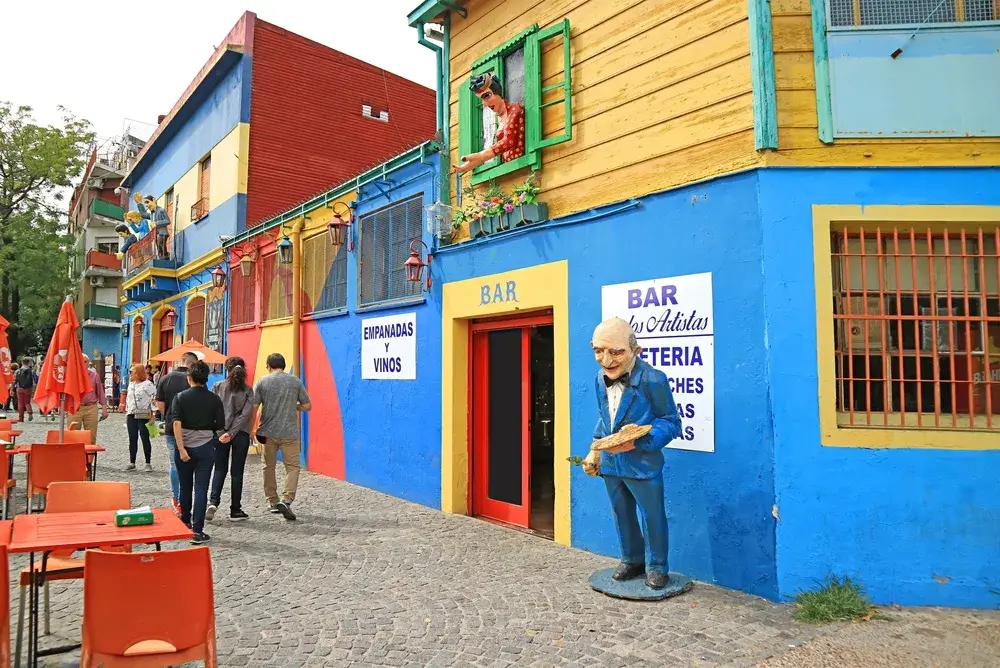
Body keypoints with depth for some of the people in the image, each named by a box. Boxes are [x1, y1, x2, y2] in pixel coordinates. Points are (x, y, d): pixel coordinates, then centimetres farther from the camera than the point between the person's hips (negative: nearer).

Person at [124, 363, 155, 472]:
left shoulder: (148, 384, -10)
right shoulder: (131, 384, 15)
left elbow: (154, 399, -13)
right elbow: (128, 399, 22)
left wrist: (152, 415, -15)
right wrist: (127, 412, 17)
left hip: (143, 415, -7)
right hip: (131, 415, 7)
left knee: (145, 439, -2)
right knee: (132, 439, 8)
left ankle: (148, 463, 5)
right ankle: (132, 463, 16)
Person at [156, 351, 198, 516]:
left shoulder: (165, 379, -1)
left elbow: (160, 405, 2)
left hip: (171, 428, 3)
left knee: (174, 465, 16)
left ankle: (175, 499, 25)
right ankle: (183, 502, 6)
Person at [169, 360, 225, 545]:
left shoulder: (180, 397, -3)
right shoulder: (214, 399, -3)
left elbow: (176, 423, -13)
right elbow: (221, 425, -3)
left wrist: (181, 449, -15)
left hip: (184, 447, 1)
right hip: (205, 448, -1)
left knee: (185, 487, 18)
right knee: (201, 489, 1)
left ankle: (185, 524, 35)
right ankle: (197, 531, -4)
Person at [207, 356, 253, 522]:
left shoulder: (218, 387, 1)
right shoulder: (248, 390, -2)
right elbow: (245, 414, -11)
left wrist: (225, 432, 2)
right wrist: (232, 433, -13)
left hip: (220, 432, 1)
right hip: (241, 434, -1)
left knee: (220, 469, 14)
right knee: (237, 472, 7)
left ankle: (213, 501, -5)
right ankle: (235, 510, 12)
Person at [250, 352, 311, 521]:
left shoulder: (262, 382, 1)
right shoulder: (295, 381, 3)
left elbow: (253, 408, -3)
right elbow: (307, 406, 7)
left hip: (268, 432, 1)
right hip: (290, 432, -1)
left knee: (269, 467, 16)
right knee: (292, 466, 3)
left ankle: (272, 502, 23)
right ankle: (286, 500, -13)